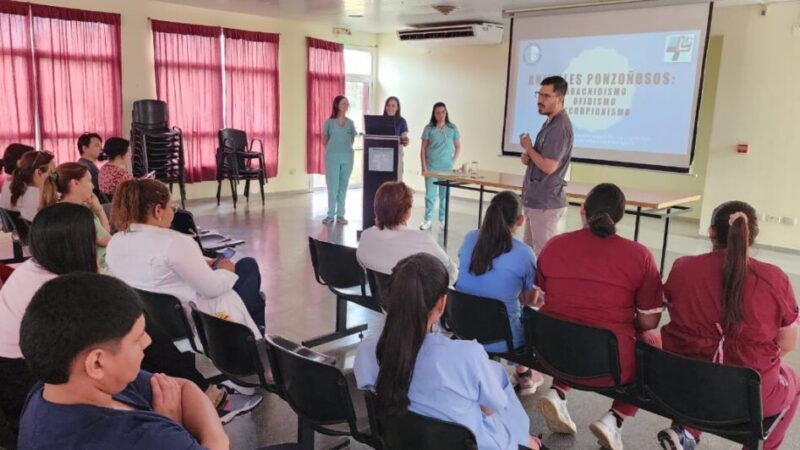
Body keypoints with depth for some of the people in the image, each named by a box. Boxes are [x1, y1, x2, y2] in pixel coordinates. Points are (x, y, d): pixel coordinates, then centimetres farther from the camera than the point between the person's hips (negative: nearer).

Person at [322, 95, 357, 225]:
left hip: (347, 157, 3)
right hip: (332, 157, -3)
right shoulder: (329, 122, -1)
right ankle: (331, 215, 5)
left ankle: (340, 215, 12)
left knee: (343, 187, 6)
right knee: (333, 186, -2)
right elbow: (324, 141, 7)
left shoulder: (350, 123, 7)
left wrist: (345, 148, 7)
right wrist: (333, 149, 10)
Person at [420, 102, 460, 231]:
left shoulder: (452, 129, 3)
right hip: (431, 166, -1)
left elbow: (458, 146, 10)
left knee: (444, 194, 7)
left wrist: (453, 161, 0)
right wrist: (424, 166, -5)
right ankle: (428, 220, 11)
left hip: (446, 167, 1)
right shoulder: (429, 128, -1)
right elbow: (423, 148, 0)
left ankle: (443, 220, 17)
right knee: (430, 194, 2)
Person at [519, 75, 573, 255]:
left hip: (545, 202, -10)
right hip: (536, 199, 10)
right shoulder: (550, 123, 13)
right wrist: (527, 156, -1)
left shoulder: (560, 127, -19)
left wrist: (528, 147, -10)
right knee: (529, 250, 18)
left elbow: (548, 166, -25)